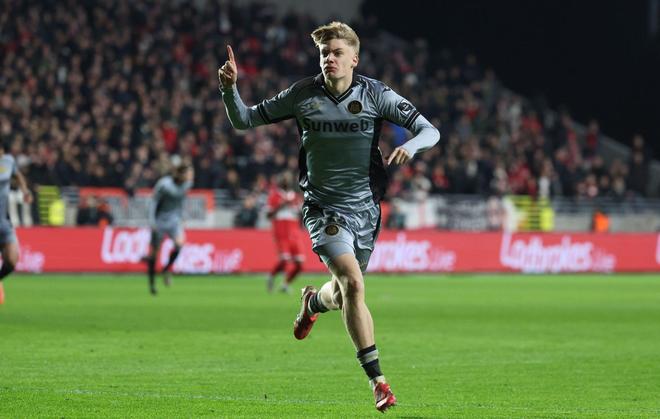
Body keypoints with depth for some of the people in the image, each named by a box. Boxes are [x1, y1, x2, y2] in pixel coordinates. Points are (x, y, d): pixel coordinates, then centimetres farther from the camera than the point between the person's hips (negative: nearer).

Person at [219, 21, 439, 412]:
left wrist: (411, 145, -29)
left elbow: (430, 131, -6)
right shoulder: (302, 94, -4)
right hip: (324, 207, -2)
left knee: (343, 296, 13)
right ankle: (377, 380, -18)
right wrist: (230, 88, -14)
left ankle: (314, 301, 53)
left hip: (365, 207, 2)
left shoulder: (375, 94, -6)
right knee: (353, 282, -22)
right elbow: (244, 120, 5)